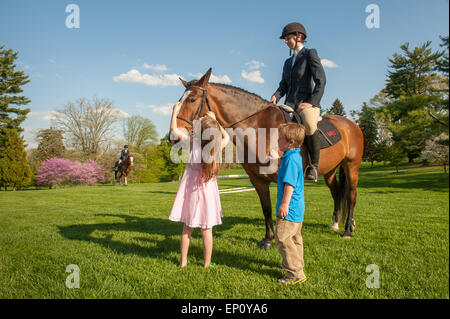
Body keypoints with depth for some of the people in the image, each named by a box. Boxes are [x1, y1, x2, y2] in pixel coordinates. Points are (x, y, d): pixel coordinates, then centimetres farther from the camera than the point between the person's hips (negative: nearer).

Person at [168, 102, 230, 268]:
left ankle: (183, 261, 23)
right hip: (207, 189, 0)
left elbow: (174, 129, 0)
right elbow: (226, 136, 14)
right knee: (207, 229, 10)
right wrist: (215, 120, 16)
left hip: (190, 189, 0)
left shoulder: (193, 142, -14)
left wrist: (175, 111, 12)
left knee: (187, 228, 14)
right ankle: (207, 263, 19)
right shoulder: (218, 147, -10)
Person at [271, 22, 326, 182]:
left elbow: (320, 80, -7)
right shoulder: (288, 62, 24)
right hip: (290, 105, 7)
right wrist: (276, 96, -6)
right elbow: (283, 85, 16)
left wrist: (311, 103, -18)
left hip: (307, 104, -7)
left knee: (309, 126, -38)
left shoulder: (310, 54, 4)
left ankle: (314, 166, -26)